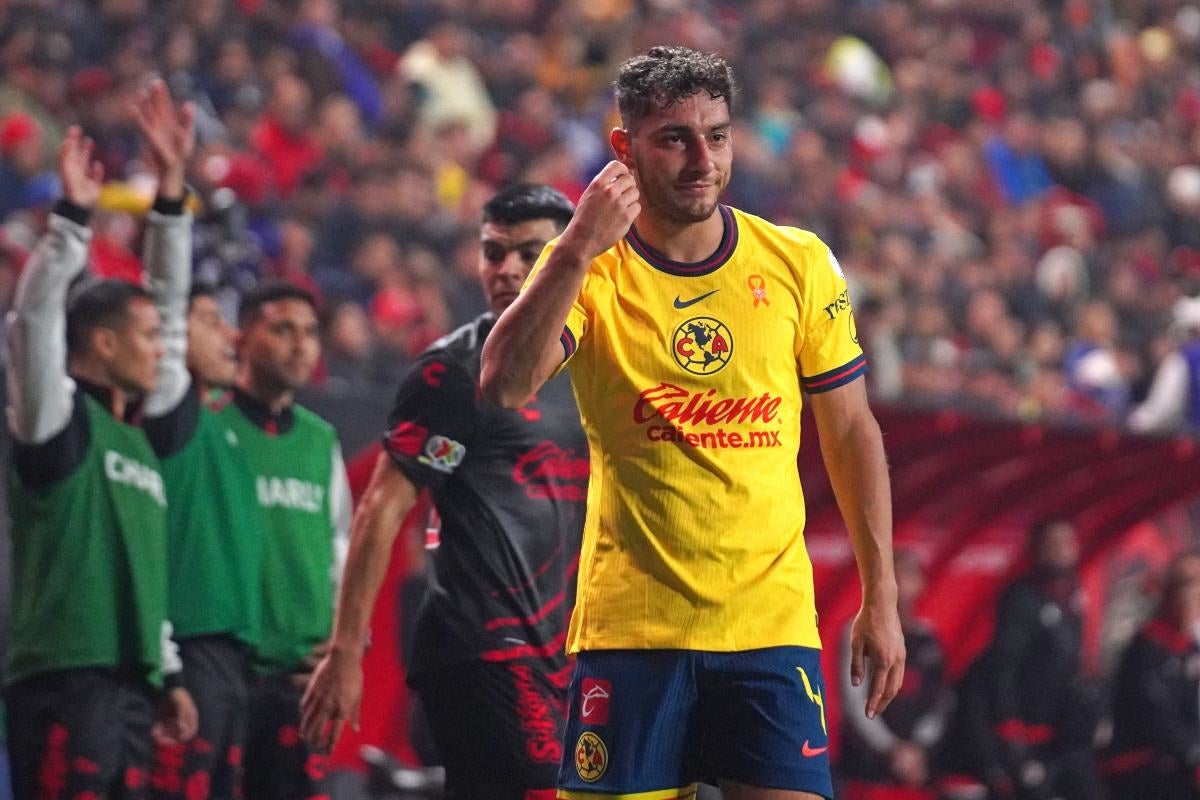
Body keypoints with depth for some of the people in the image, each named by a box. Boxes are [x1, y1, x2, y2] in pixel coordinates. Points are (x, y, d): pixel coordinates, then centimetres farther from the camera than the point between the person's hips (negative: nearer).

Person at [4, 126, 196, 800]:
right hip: (65, 678, -9)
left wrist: (166, 674, 26)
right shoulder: (59, 420, -2)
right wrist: (73, 219, -23)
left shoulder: (137, 441, 23)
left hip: (130, 687, 9)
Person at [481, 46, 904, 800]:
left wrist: (881, 598, 7)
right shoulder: (587, 270, -2)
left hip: (772, 618, 1)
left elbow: (850, 429, 11)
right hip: (629, 620, -1)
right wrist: (577, 250, -27)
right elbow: (505, 386, -20)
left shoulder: (800, 263, 3)